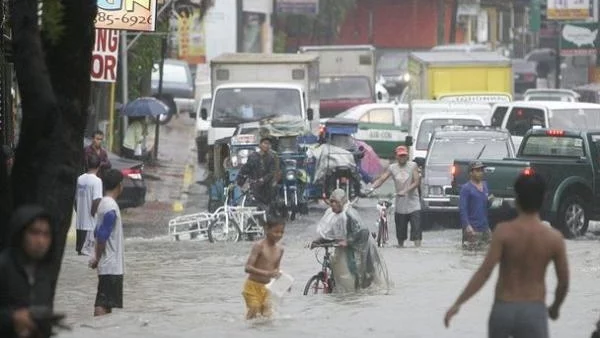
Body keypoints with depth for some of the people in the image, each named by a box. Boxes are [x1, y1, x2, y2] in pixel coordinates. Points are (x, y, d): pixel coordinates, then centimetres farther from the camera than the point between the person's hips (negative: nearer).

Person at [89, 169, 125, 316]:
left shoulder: (104, 204, 12)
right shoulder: (111, 208, -17)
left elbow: (98, 233, 17)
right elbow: (102, 237, -20)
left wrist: (97, 257, 18)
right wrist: (97, 259, -9)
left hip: (107, 265, 9)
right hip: (111, 266, -9)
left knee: (106, 303, 13)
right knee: (103, 304, -10)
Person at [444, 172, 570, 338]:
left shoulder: (504, 231, -9)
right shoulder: (554, 238, -4)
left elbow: (484, 272, -14)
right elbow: (564, 282, 3)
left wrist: (457, 304, -11)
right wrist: (555, 307, 23)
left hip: (503, 309, 1)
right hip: (534, 312, -1)